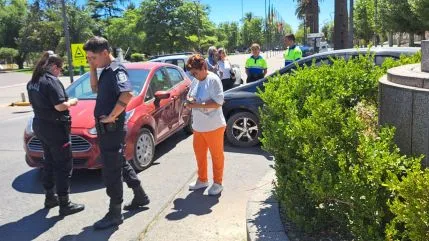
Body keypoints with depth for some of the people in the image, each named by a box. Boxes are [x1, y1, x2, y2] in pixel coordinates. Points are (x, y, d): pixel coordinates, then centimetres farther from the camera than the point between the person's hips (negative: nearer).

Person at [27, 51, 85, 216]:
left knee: (49, 162, 20)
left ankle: (50, 197, 30)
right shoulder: (52, 81, -18)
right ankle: (65, 204, 3)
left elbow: (35, 102, 16)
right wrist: (71, 102, -5)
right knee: (64, 165, -1)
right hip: (55, 128, -9)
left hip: (40, 126, 9)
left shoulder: (32, 82, 9)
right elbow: (60, 106, -23)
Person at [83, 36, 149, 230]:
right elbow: (95, 89, 24)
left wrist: (111, 116, -25)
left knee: (111, 172, 0)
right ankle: (140, 197, 36)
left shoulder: (116, 70, -18)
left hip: (111, 129, -10)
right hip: (107, 129, 10)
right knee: (121, 164, 21)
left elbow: (127, 94, -34)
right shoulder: (106, 70, 11)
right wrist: (92, 69, 10)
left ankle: (115, 214, 13)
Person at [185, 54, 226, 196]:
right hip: (198, 126, 8)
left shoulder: (213, 80, -15)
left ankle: (217, 183, 20)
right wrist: (189, 101, -7)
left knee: (217, 155, 7)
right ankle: (202, 180, 34)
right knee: (199, 153, 17)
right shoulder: (195, 82, 9)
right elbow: (189, 96, 18)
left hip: (214, 126, -8)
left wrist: (198, 105, -22)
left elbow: (218, 102, -21)